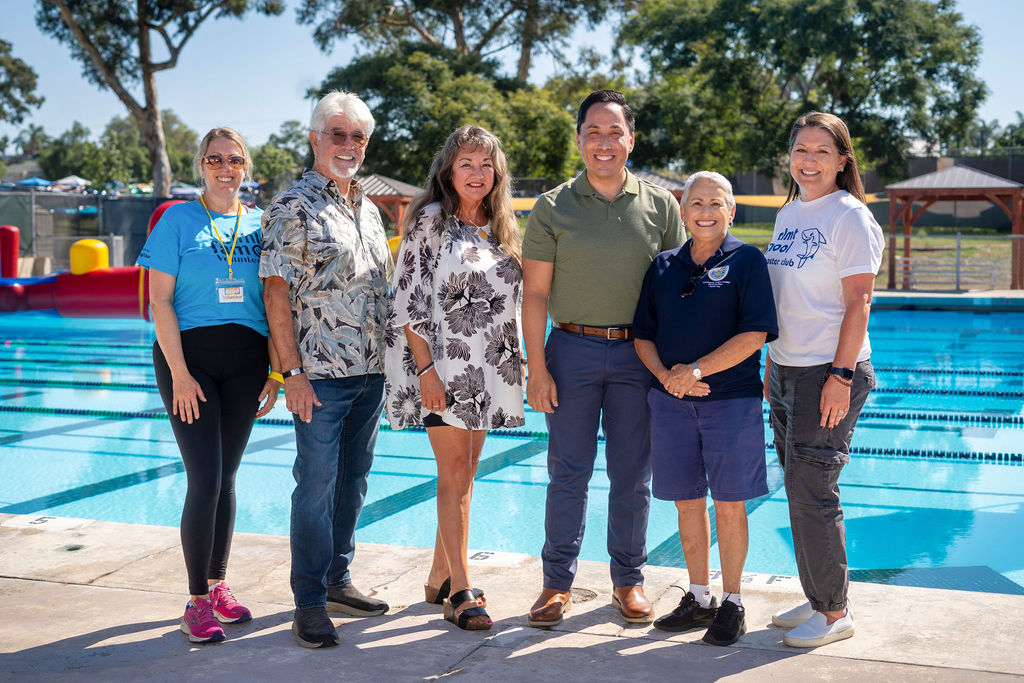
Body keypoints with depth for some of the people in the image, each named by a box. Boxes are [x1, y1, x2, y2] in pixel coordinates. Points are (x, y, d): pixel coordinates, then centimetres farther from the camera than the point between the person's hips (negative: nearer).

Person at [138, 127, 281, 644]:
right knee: (205, 480, -9)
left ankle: (218, 587, 22)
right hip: (189, 354, -3)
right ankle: (197, 602, 2)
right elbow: (160, 301, -4)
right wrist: (180, 375, -11)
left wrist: (274, 371, 3)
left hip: (246, 362, 3)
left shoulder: (260, 224, 9)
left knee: (226, 478, 9)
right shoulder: (178, 220, 0)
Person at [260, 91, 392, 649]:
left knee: (353, 479, 14)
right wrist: (293, 372, -16)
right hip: (321, 372, -7)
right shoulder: (292, 207, -6)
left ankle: (338, 581, 26)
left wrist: (390, 360, 15)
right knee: (316, 486, -2)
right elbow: (277, 292, -11)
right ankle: (309, 603, 7)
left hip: (371, 371, 7)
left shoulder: (368, 210, 15)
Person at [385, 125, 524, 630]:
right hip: (441, 365, -6)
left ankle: (440, 577, 21)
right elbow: (406, 300, -10)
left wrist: (516, 360, 11)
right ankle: (461, 592, 0)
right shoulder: (430, 221, -6)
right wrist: (426, 369, -16)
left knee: (463, 474, 10)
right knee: (455, 474, -6)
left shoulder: (501, 225, 12)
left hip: (488, 368, 6)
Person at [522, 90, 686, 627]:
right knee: (568, 472, 3)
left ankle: (629, 579, 21)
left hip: (637, 352, 1)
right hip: (572, 349, -1)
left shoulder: (660, 207, 6)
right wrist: (537, 368, -6)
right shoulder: (553, 208, 3)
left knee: (633, 474, 7)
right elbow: (534, 293, 1)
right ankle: (558, 582, 15)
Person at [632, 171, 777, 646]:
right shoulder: (663, 267, 10)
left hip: (732, 399, -4)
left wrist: (695, 371, -15)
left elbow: (753, 335, -12)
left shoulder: (746, 261, -3)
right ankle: (698, 598, 24)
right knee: (687, 501, 10)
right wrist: (665, 374, -8)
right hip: (671, 399, 4)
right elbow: (643, 336, 10)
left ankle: (731, 604, 16)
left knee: (729, 504, 3)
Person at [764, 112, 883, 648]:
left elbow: (858, 302, -14)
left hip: (829, 371, -8)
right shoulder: (787, 214, 14)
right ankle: (817, 599, 23)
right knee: (799, 490, 11)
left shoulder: (850, 217, -9)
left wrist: (841, 376, -19)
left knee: (811, 492, -5)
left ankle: (834, 613, 8)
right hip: (786, 369, 8)